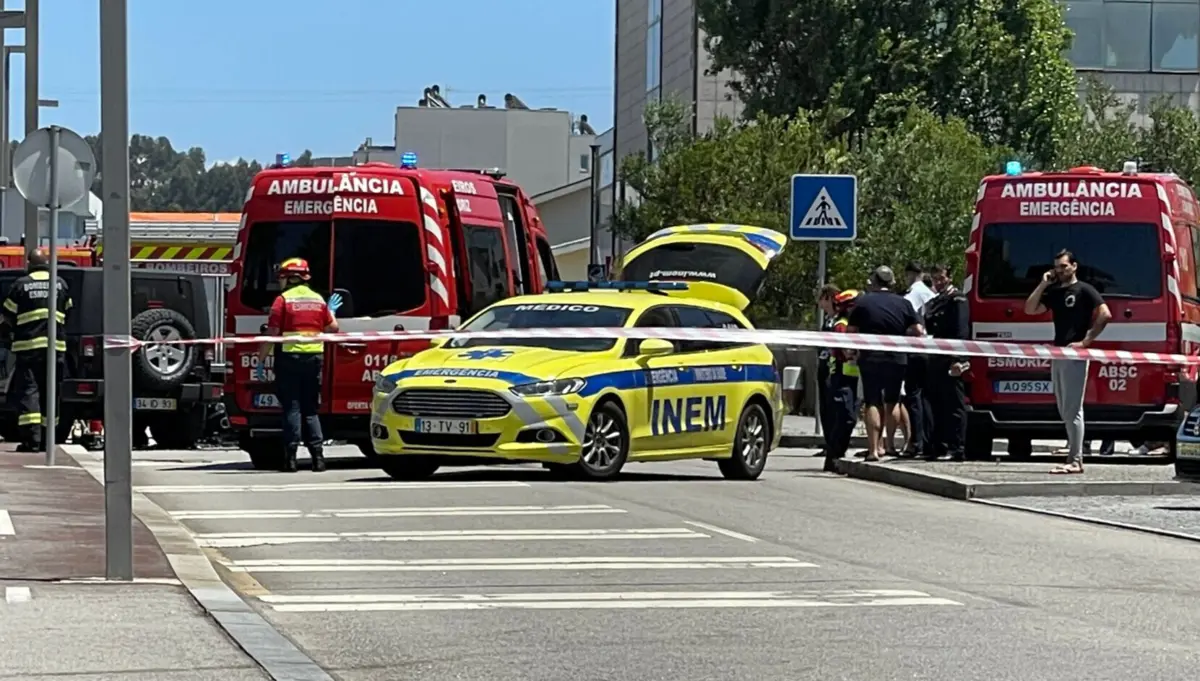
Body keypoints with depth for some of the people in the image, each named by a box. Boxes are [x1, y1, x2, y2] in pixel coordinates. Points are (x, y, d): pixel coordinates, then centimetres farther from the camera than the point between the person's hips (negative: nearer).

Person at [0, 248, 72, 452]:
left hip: (28, 345, -3)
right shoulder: (60, 285, 8)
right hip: (56, 345, 3)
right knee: (50, 394, 11)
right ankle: (47, 438, 15)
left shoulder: (21, 284, -1)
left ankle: (31, 439, -15)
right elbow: (69, 313, 14)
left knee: (28, 391, -4)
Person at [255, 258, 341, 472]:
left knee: (292, 408, -2)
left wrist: (261, 360, -4)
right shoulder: (319, 300, 9)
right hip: (315, 358, 4)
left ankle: (290, 457, -5)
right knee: (310, 409, 11)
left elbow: (272, 333, -10)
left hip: (289, 358, -4)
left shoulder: (283, 299, -6)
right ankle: (317, 454, 3)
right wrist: (331, 311, 32)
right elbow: (332, 328, 13)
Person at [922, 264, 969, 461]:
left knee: (954, 405, -8)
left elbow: (962, 331, -12)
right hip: (935, 361, 8)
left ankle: (957, 448, -9)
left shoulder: (957, 299, -3)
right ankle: (939, 446, 14)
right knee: (937, 405, 9)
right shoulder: (932, 303, 22)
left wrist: (958, 360, -20)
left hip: (951, 361, -8)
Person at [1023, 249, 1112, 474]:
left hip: (1075, 355, -8)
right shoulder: (1053, 292, 17)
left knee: (1072, 410, -9)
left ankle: (1075, 460, -9)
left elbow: (1105, 314, -13)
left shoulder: (1084, 290, -4)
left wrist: (1086, 341, -15)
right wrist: (1043, 284, 6)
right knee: (1065, 411, 9)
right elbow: (1030, 309, 13)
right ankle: (1074, 455, 13)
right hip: (1058, 354, 8)